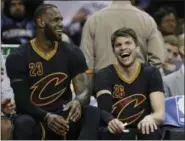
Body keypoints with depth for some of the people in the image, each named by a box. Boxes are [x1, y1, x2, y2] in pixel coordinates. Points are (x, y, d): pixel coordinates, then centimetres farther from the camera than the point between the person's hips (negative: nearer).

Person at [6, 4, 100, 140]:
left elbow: (84, 90, -3)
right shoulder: (18, 58, -5)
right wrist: (47, 117, -32)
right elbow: (22, 101, -11)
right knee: (23, 124, -38)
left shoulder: (72, 53, 5)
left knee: (93, 113, -28)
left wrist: (78, 101, -30)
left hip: (64, 117, 3)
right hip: (36, 120, -3)